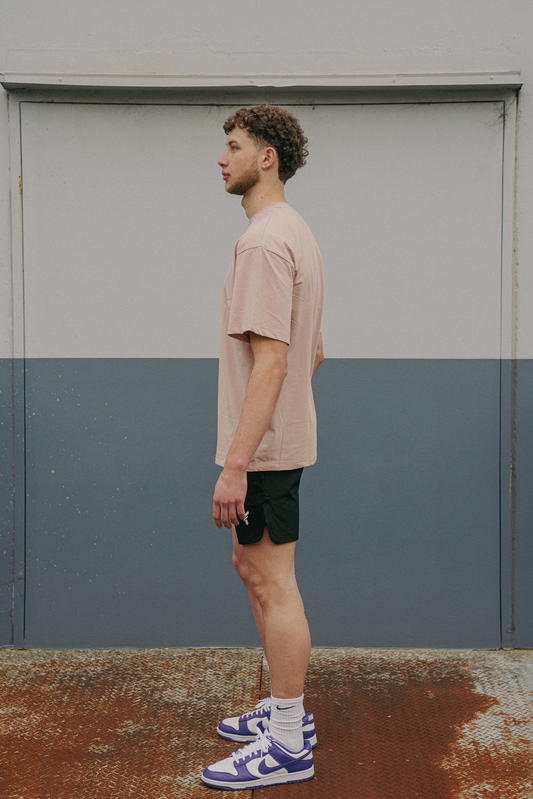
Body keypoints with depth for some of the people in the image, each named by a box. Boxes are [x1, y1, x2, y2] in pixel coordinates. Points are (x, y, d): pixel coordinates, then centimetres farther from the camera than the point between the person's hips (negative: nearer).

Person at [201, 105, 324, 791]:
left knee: (272, 584, -3)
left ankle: (287, 746, 7)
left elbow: (270, 362, -25)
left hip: (263, 449, -10)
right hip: (283, 439, 10)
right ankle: (286, 710, 30)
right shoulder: (297, 234, 16)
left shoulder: (265, 241, -18)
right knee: (253, 568, 18)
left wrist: (235, 465, -26)